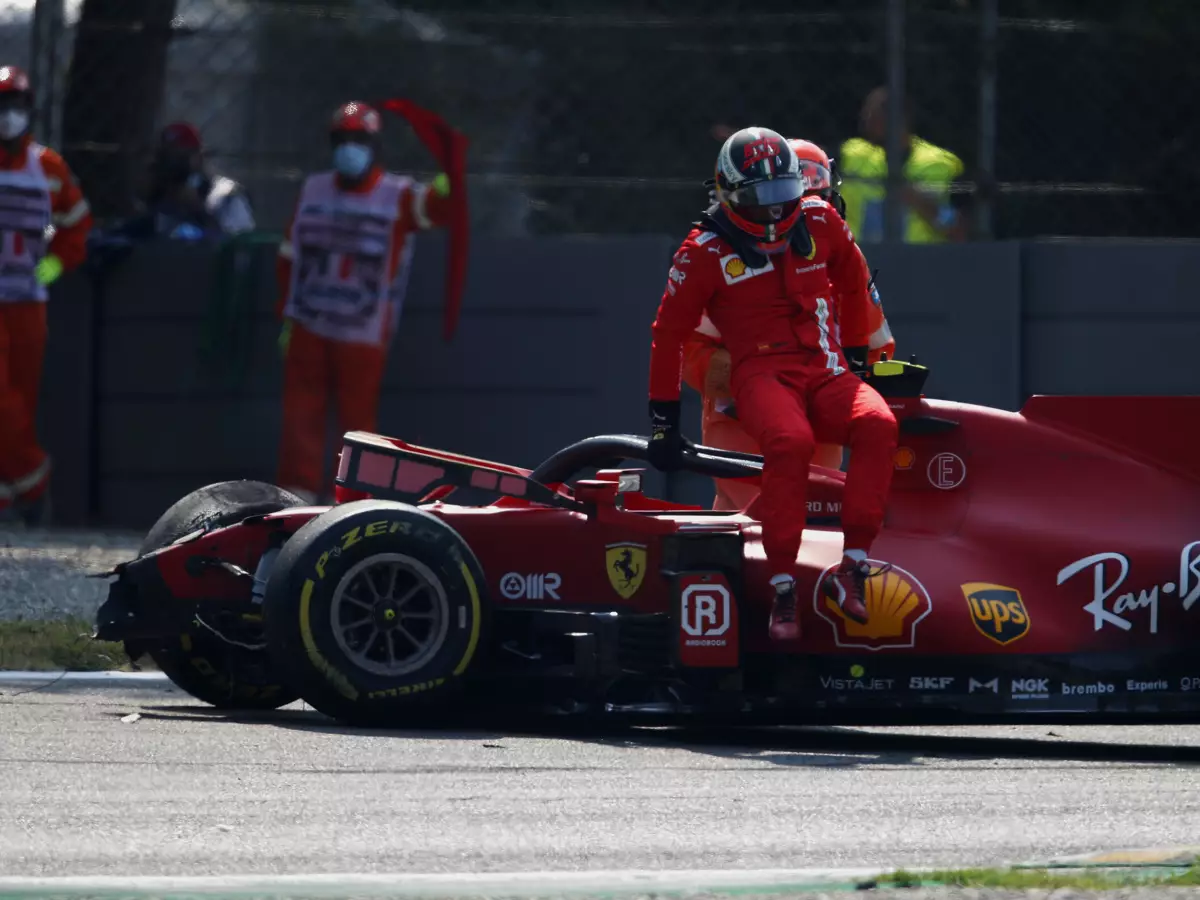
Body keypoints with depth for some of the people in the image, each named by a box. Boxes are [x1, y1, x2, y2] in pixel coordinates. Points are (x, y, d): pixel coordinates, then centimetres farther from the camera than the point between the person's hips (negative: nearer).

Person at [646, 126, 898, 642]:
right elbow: (669, 334, 5)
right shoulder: (706, 251, -1)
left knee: (878, 425, -31)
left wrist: (855, 356, 27)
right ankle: (783, 588, -33)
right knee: (791, 443, -38)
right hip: (762, 373, -4)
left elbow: (854, 284, 28)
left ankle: (851, 570, -30)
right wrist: (663, 421, 5)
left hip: (826, 371, 4)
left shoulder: (820, 223, 9)